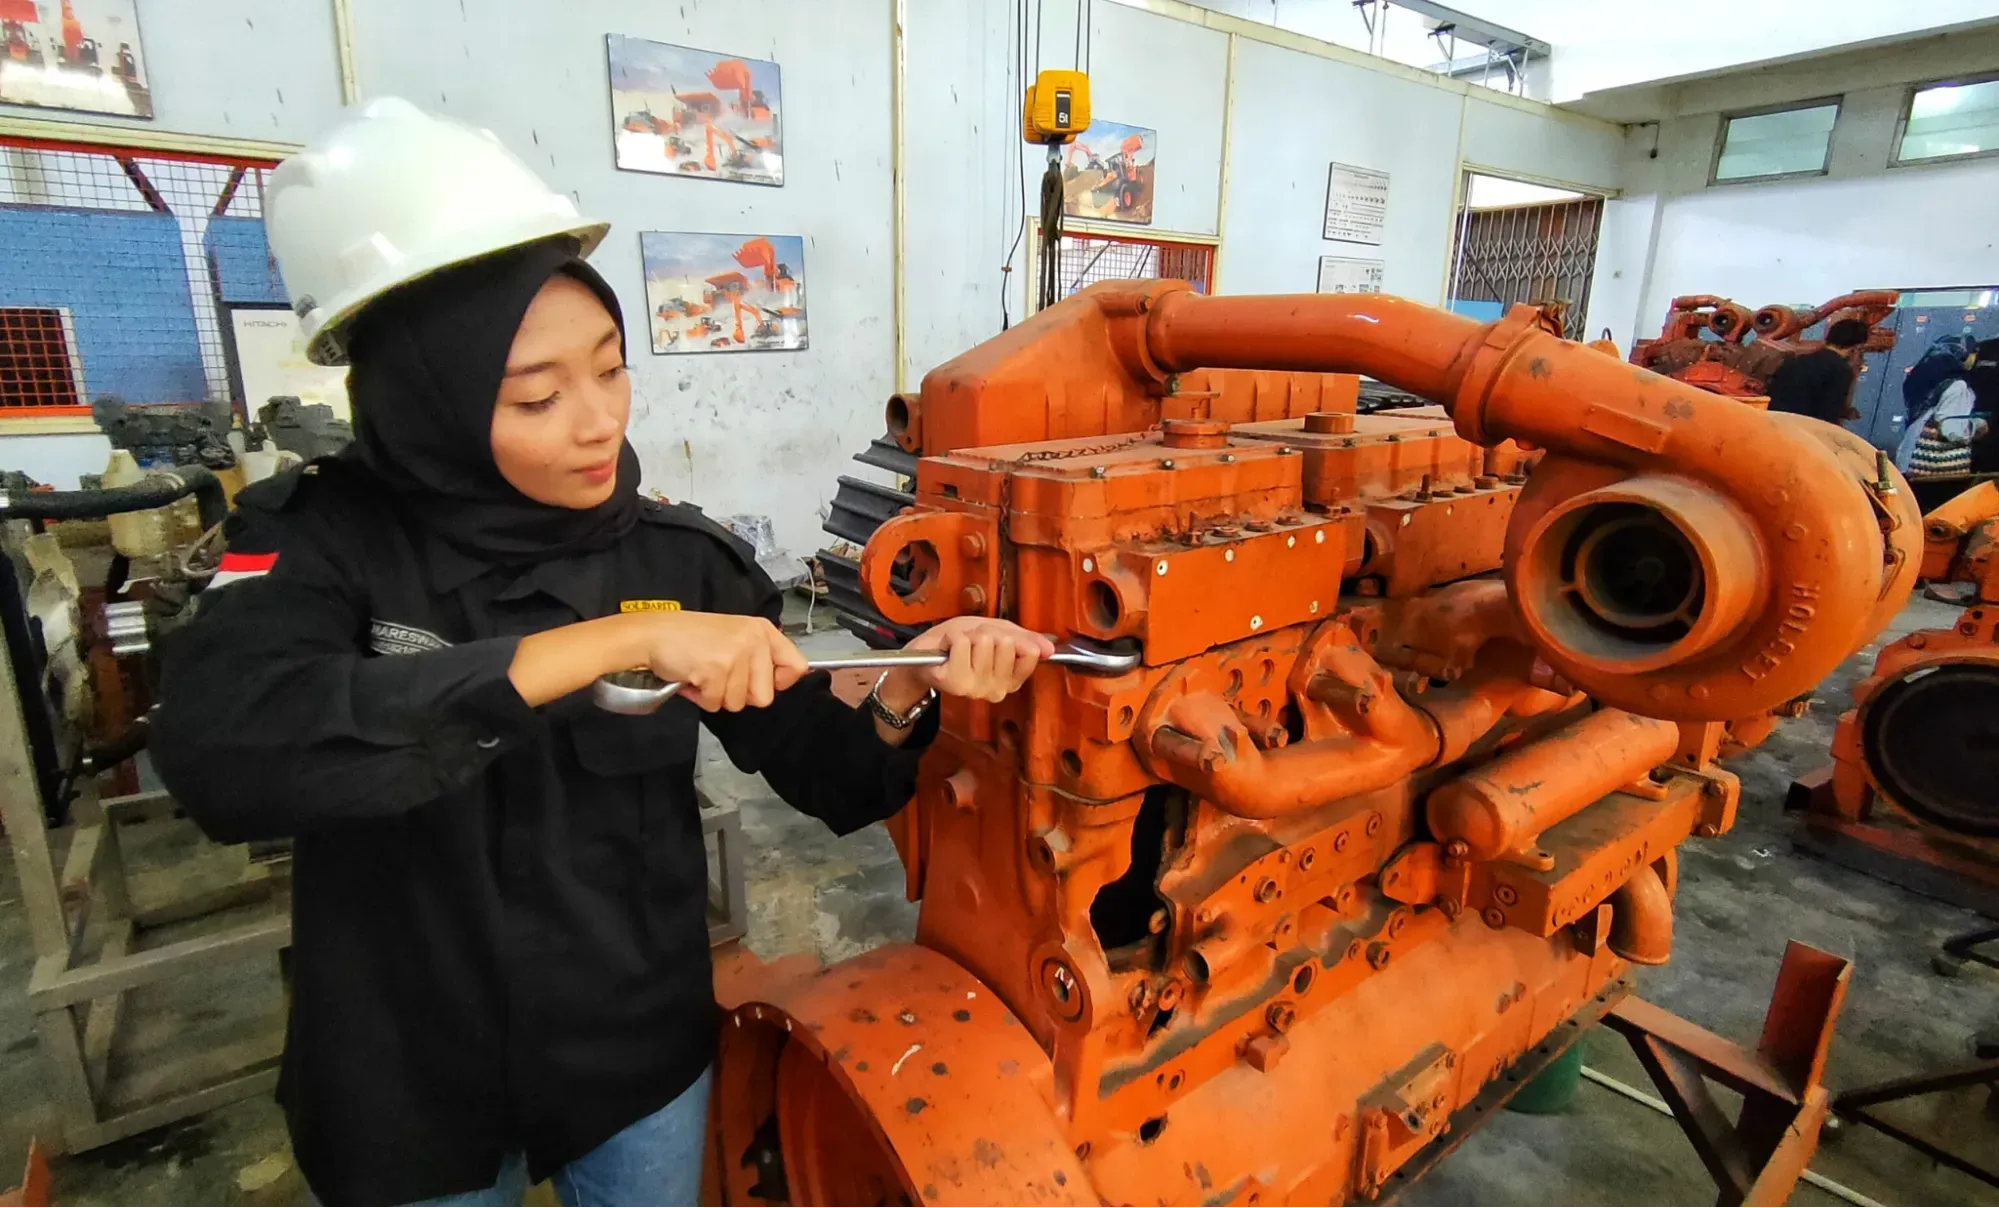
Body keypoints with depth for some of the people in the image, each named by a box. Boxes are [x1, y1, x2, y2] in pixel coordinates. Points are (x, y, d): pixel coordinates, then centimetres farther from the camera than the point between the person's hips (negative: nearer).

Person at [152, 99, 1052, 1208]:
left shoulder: (682, 558, -12)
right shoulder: (320, 541, -15)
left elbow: (834, 782, -7)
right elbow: (217, 750, -35)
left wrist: (904, 695, -28)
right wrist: (615, 640, -38)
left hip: (640, 1065, 2)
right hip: (404, 1093, -1)